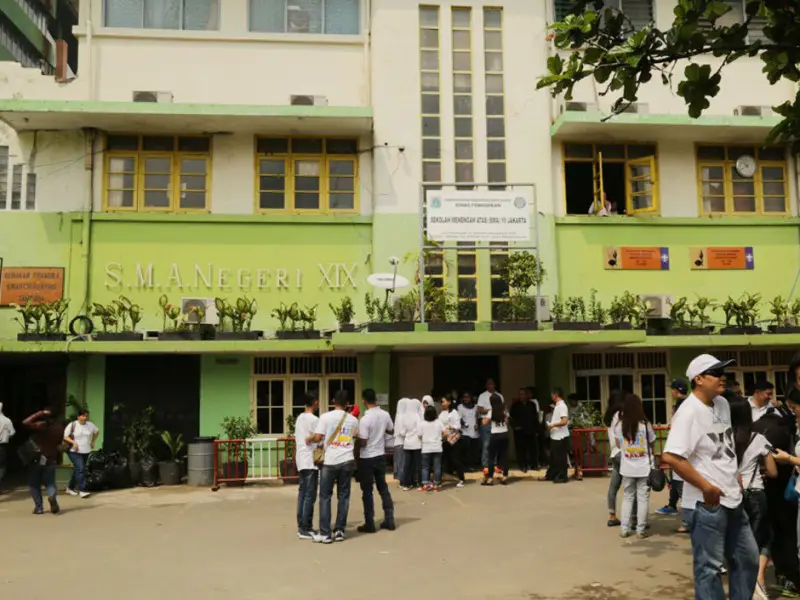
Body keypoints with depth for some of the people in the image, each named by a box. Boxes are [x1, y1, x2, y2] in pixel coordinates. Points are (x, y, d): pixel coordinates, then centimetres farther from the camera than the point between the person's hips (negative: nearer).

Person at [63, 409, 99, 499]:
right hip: (74, 451, -5)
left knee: (77, 470, 13)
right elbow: (65, 436, -7)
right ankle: (82, 490, -16)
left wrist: (93, 442, 14)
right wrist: (73, 442, -21)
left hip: (86, 451, 5)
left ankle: (70, 488, 30)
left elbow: (97, 432, 21)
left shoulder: (90, 425, 3)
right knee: (80, 469, -18)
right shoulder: (72, 425, -7)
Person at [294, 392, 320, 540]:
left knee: (302, 493, 11)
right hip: (311, 461, -9)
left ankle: (301, 526, 14)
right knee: (310, 496, -5)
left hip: (301, 460, 9)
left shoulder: (299, 418, 13)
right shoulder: (314, 419, -14)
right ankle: (305, 529, -4)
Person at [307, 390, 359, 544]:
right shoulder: (353, 420, 6)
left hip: (330, 461, -3)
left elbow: (318, 437, -10)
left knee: (325, 496, 5)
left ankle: (325, 533, 4)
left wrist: (309, 439, 10)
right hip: (347, 461, 3)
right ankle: (339, 531, 11)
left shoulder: (326, 417, -6)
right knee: (343, 496, 10)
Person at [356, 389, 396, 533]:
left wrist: (356, 436, 0)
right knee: (383, 488, 15)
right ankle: (389, 520, 18)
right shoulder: (385, 415, -2)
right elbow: (391, 430, 15)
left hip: (367, 458, -6)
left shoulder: (365, 419, -21)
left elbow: (363, 442, -18)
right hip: (380, 456, 6)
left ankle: (369, 524, 8)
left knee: (367, 491, 4)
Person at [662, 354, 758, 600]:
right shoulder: (689, 412, -20)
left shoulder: (723, 404, 7)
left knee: (748, 558, 19)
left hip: (732, 498, 9)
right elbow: (670, 457, -28)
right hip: (707, 503, -9)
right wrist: (706, 487, -21)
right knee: (709, 567, 3)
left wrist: (735, 476, 12)